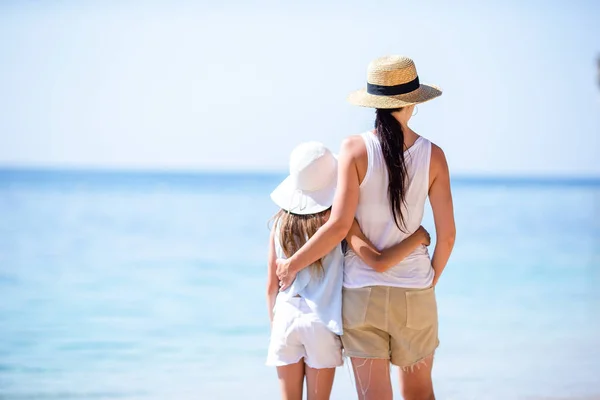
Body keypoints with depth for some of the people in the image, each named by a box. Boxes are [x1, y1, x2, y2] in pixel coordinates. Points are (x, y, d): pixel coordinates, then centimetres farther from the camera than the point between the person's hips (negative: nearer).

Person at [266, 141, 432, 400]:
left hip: (286, 320, 3)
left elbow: (271, 286, 7)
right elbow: (379, 262, -17)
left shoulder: (281, 223, 3)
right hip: (322, 323, -2)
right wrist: (418, 237, -5)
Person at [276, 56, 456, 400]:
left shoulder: (356, 149, -10)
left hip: (363, 293, -1)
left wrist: (292, 264, -1)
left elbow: (340, 225, -15)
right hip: (414, 294, 1)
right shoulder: (432, 155, -5)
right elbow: (447, 233, -3)